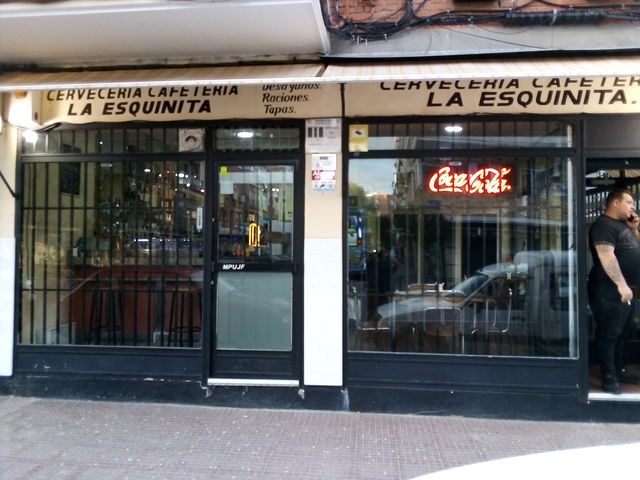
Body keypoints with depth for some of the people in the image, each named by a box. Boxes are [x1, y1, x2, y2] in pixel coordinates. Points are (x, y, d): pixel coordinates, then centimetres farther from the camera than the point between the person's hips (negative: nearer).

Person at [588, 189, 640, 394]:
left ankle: (619, 371, 28)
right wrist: (621, 284, -26)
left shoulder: (623, 225, 18)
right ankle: (609, 378, 2)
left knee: (621, 334, 17)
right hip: (610, 292, -10)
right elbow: (606, 256, -23)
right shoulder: (603, 225, -13)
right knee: (608, 335, -4)